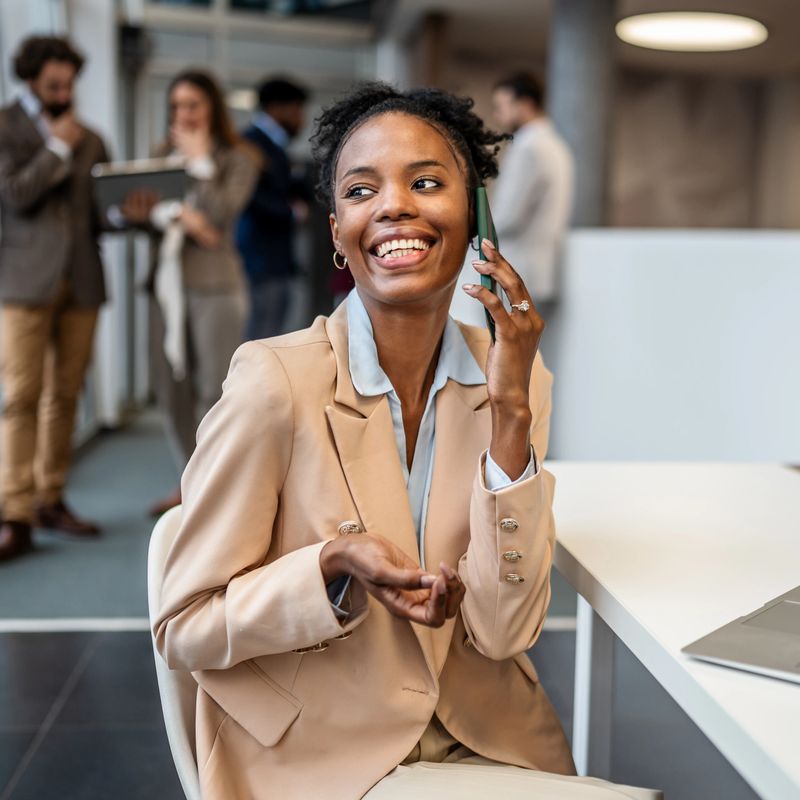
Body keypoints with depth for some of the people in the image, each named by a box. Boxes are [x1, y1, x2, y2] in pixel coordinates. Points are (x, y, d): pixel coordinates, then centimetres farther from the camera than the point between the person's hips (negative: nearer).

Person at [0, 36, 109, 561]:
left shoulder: (90, 139, 17)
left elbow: (103, 209, 18)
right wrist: (58, 147, -7)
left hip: (81, 280, 4)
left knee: (65, 395, 5)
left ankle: (51, 500, 15)